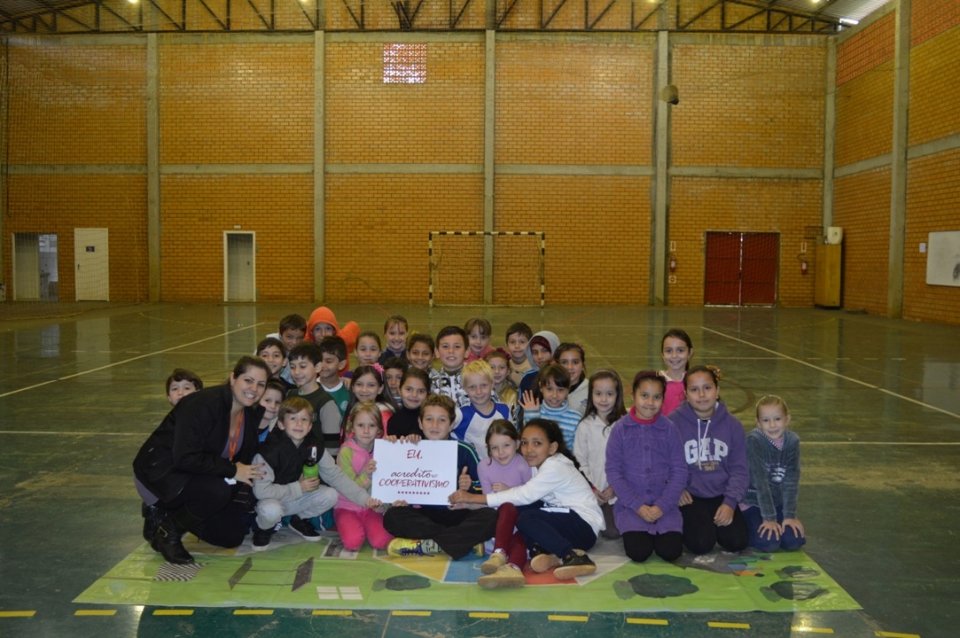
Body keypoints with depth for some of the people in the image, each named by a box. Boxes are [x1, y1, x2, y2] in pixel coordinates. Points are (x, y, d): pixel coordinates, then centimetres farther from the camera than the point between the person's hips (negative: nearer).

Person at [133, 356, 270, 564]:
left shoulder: (252, 413, -3)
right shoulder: (204, 404, -26)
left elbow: (244, 458, 7)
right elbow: (186, 458, -32)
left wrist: (246, 477, -12)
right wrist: (232, 470, -27)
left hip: (199, 475, 8)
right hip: (160, 472, -8)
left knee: (233, 536, 0)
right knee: (219, 490, -34)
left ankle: (173, 512, 17)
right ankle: (166, 528, -8)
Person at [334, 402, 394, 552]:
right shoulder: (346, 451, -11)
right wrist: (366, 475, -30)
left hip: (372, 507, 2)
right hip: (348, 507, -2)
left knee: (381, 541, -22)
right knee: (353, 542, -27)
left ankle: (364, 526, 8)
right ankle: (346, 526, 5)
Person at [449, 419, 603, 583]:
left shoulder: (555, 468, -18)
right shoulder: (538, 465, 8)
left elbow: (525, 495, -26)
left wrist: (474, 498, -26)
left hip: (585, 527, -9)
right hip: (563, 522, 9)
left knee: (526, 518, -28)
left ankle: (575, 557, -27)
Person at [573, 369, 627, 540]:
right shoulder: (585, 426, 1)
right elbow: (579, 461, 2)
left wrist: (615, 487, -12)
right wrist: (591, 489, -7)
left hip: (617, 492, -1)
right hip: (592, 491, 1)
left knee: (613, 531, -15)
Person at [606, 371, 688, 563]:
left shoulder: (670, 429, 0)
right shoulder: (620, 429, -3)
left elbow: (679, 471, -1)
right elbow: (613, 472, -4)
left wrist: (662, 506, -12)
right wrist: (638, 506, -12)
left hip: (664, 505, 1)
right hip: (630, 505, -1)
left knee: (671, 551, -19)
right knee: (639, 551, -21)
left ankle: (658, 531, 14)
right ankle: (639, 532, 12)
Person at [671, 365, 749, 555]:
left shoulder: (732, 424, 0)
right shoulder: (673, 422, -9)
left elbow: (739, 469, 1)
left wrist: (730, 502, -12)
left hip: (721, 495, 3)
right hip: (690, 496, -3)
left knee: (736, 541, -16)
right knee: (702, 543, -22)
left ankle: (714, 521, 16)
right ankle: (686, 522, 12)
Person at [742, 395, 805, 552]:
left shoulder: (792, 441, -8)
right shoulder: (754, 440, -21)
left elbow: (791, 481, -8)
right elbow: (761, 481, -22)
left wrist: (790, 515, -14)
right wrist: (769, 518, -22)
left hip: (779, 503, 4)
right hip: (753, 503, -4)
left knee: (795, 540, -15)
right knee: (769, 542, -22)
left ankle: (779, 525, 17)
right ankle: (742, 529, 8)